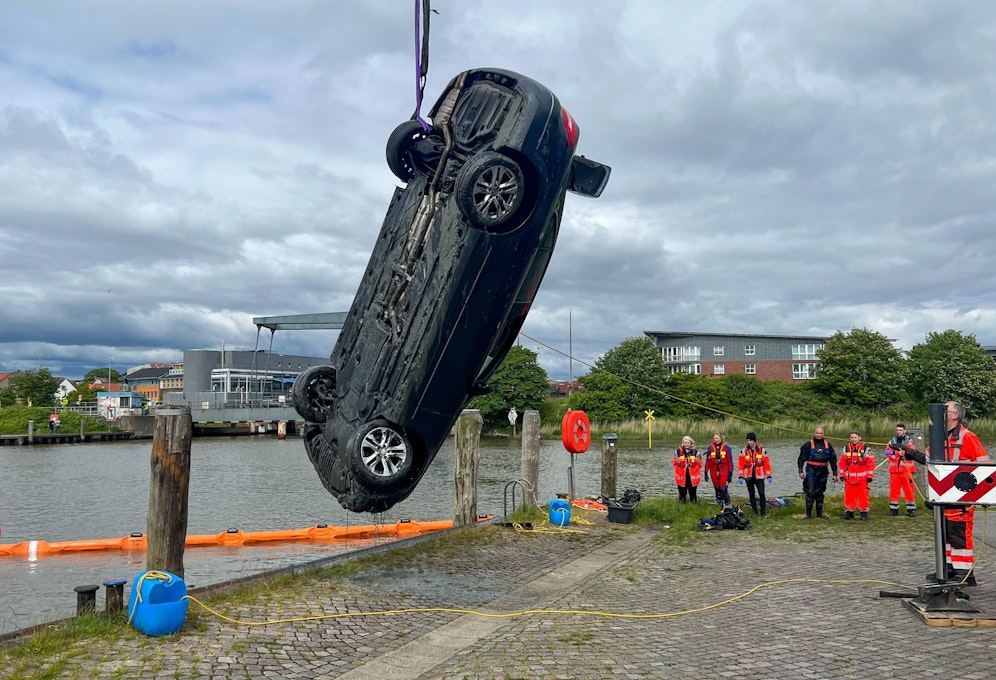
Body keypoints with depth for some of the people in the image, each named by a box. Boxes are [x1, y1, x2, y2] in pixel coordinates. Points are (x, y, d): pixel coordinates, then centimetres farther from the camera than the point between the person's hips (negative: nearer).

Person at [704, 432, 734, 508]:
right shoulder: (710, 447, 6)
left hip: (723, 471, -3)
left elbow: (730, 461, 1)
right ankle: (720, 505, 17)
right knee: (717, 489, 8)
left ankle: (727, 504, -1)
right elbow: (707, 461, 8)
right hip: (714, 471, 3)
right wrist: (706, 472, 6)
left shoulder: (726, 447, 0)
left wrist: (730, 473, -3)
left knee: (723, 489, -10)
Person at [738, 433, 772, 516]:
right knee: (751, 495, 8)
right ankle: (754, 512, 17)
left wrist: (769, 476, -3)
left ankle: (763, 512, 1)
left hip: (759, 477, -2)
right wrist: (741, 476, -6)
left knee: (762, 494, -7)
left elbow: (767, 463, 1)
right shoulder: (744, 451, 1)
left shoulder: (762, 450, 0)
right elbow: (740, 464, 0)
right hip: (748, 477, 2)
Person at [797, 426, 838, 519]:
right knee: (810, 492, -8)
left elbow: (833, 460, 15)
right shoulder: (808, 445, -1)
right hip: (811, 471, -4)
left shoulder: (828, 445, 10)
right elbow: (801, 458, -2)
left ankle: (819, 513, 18)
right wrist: (801, 471, -9)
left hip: (823, 472, 4)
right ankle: (808, 513, -5)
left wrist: (835, 474, 12)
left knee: (820, 493, 11)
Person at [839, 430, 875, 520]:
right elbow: (842, 462, 11)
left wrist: (870, 475, -8)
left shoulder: (865, 448, -4)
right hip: (849, 477, 3)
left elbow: (871, 462, -5)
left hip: (862, 478, -3)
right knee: (849, 495, 5)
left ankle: (864, 512, 11)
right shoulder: (846, 448, 7)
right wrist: (842, 474, 7)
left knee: (863, 495, 0)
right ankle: (849, 512, 14)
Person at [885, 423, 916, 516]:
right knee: (894, 489, 4)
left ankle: (911, 509, 3)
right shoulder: (892, 441, 14)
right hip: (894, 469, 3)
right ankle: (893, 509, 11)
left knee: (909, 489, -4)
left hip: (906, 469, -3)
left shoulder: (909, 440, 4)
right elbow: (887, 452, 3)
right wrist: (898, 452, -13)